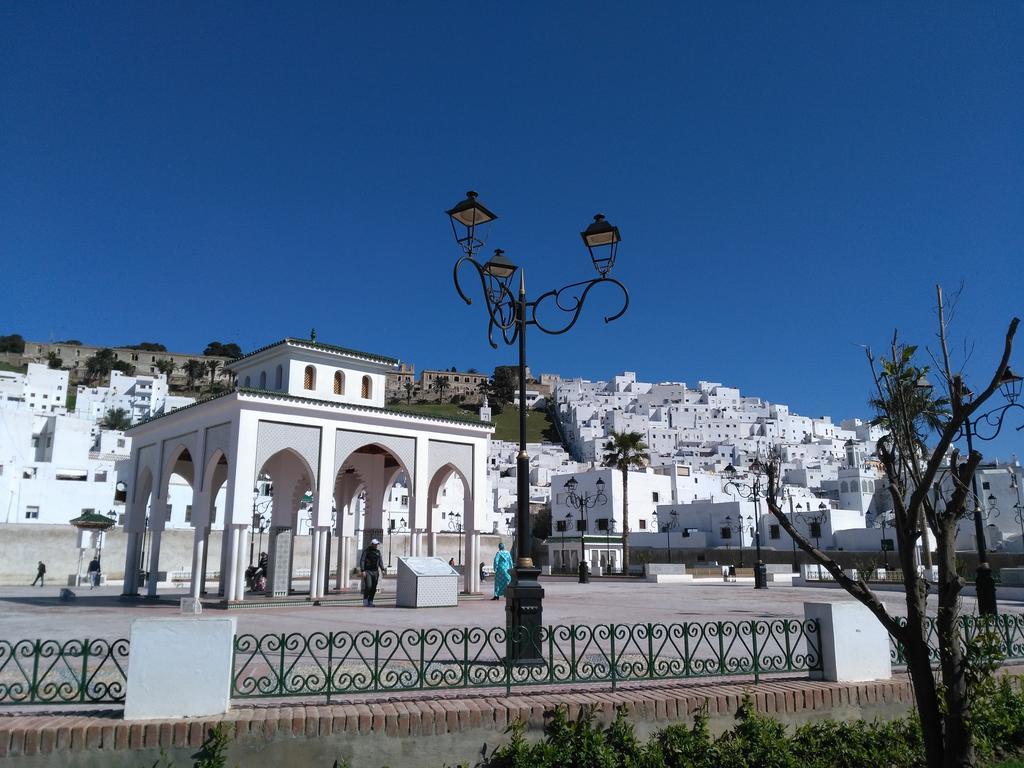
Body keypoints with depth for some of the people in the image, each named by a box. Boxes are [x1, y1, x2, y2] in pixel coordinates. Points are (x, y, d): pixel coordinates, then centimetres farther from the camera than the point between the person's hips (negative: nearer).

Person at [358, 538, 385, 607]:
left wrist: (382, 569, 4)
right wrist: (362, 570, -16)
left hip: (375, 572, 5)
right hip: (367, 571, -5)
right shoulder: (366, 551, -4)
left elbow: (380, 561, 16)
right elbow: (362, 561, -7)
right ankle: (365, 599, 1)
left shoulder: (378, 551, 12)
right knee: (368, 586, -16)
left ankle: (370, 601, 10)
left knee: (374, 588, 2)